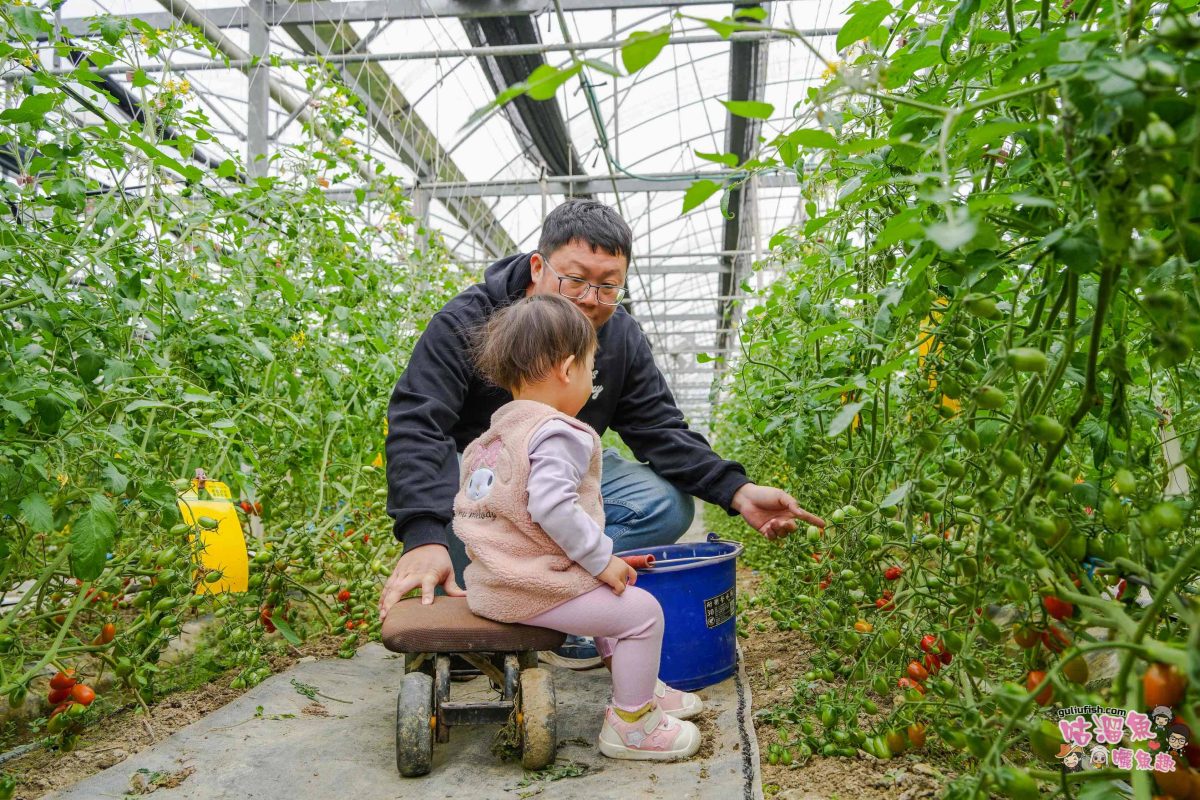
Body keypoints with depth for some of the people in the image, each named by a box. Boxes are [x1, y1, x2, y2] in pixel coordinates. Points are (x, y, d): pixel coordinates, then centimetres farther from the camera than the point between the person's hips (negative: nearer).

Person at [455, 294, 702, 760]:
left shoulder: (496, 431, 12)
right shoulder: (559, 434, -18)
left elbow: (468, 503, 20)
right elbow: (551, 507, -30)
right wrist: (602, 559, -19)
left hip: (489, 584, 11)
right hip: (530, 591, -11)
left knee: (610, 599, 29)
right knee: (642, 610, -5)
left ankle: (641, 688, 39)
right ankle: (631, 725, 10)